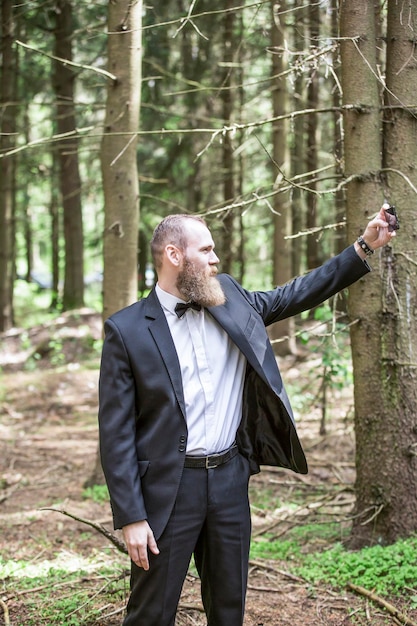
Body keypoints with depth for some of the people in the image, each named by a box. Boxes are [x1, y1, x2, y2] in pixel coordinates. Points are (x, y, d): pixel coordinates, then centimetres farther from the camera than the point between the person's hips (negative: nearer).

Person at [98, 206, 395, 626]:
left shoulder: (230, 300, 5)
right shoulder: (126, 329, -9)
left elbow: (296, 295, 15)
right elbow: (116, 431, -9)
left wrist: (363, 248, 7)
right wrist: (131, 517, -13)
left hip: (230, 478, 5)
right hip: (168, 487, -5)